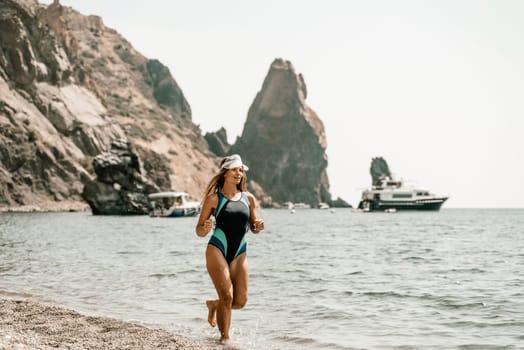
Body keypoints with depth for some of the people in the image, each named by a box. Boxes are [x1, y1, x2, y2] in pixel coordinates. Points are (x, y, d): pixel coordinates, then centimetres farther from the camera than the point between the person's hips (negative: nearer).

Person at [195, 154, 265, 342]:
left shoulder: (248, 198, 8)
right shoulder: (214, 198, -3)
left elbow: (253, 227, 18)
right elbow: (199, 231, 0)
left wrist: (258, 226, -5)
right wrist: (205, 228, -24)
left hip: (239, 253, 4)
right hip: (217, 250, -4)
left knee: (240, 301, 0)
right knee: (227, 297, -12)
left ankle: (213, 304, 31)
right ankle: (224, 337, 6)